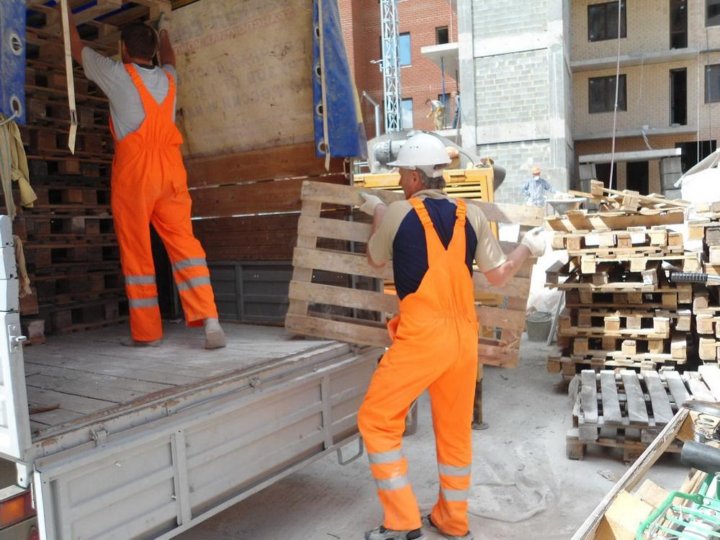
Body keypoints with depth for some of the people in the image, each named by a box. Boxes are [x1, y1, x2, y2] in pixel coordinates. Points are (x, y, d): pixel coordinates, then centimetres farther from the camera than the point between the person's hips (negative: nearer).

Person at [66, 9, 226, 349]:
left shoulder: (118, 75, 4)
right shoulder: (167, 78, 16)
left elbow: (77, 50, 21)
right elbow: (169, 61, 42)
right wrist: (164, 31, 59)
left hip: (134, 171, -4)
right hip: (170, 169, 4)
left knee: (137, 252, 2)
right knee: (184, 243, -3)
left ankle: (147, 331, 5)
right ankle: (208, 319, -15)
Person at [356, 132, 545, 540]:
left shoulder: (399, 213, -5)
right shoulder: (472, 215, 4)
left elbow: (376, 260, 13)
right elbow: (499, 276, 8)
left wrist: (377, 213, 27)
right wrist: (530, 249, 23)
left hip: (421, 336, -5)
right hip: (464, 336, 6)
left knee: (378, 419, 8)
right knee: (456, 427, 18)